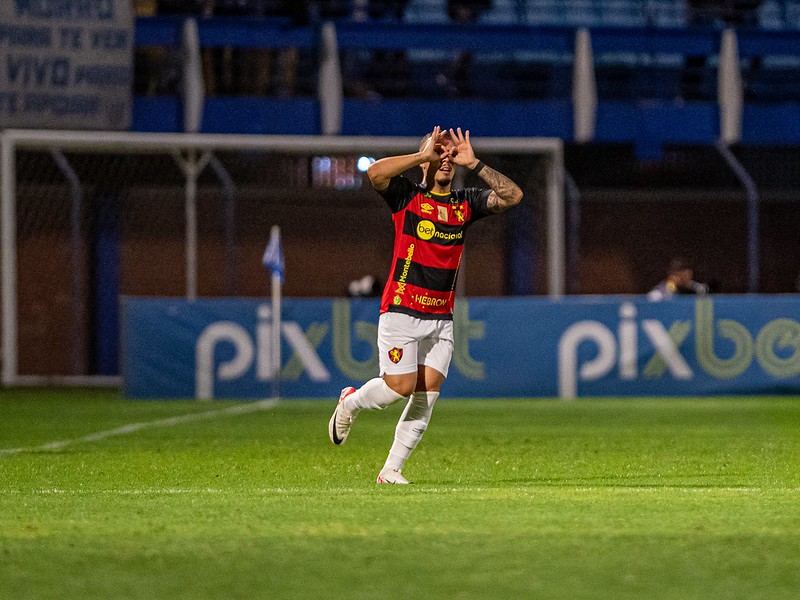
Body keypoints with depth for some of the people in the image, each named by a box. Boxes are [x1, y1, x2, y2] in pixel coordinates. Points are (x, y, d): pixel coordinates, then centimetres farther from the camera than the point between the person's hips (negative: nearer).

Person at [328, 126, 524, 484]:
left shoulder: (465, 203, 10)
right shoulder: (407, 196, -3)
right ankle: (350, 403, 20)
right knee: (401, 387, -12)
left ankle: (391, 470, 6)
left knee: (427, 396, -2)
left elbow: (512, 195, 2)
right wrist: (424, 155, -17)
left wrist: (474, 164, -5)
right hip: (401, 311, -4)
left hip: (441, 318, 5)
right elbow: (375, 172, -22)